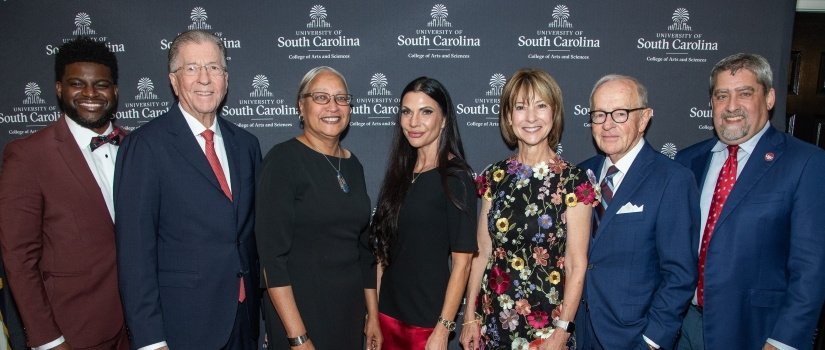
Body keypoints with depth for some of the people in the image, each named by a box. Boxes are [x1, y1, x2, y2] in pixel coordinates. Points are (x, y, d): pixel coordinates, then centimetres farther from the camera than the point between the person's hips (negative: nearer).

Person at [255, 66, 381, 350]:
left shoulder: (352, 164, 6)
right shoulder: (284, 159, -13)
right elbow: (272, 255, -17)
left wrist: (373, 315, 11)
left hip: (350, 310, 6)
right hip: (300, 312, -6)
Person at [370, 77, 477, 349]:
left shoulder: (455, 178, -12)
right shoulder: (400, 173, 4)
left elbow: (462, 263, -14)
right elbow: (384, 250, 7)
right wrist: (373, 313, 5)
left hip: (427, 320, -5)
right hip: (388, 313, 5)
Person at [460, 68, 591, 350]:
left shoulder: (573, 181, -9)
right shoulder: (495, 177, 0)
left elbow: (577, 266, -8)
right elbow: (482, 253, 2)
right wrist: (470, 317, 2)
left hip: (545, 324, -3)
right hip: (493, 319, 3)